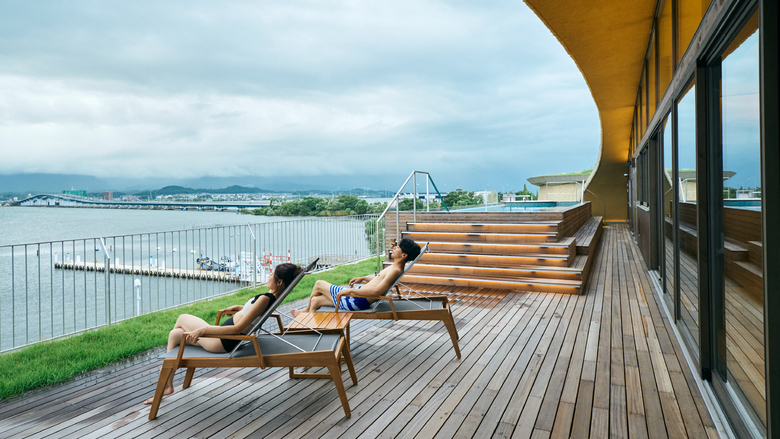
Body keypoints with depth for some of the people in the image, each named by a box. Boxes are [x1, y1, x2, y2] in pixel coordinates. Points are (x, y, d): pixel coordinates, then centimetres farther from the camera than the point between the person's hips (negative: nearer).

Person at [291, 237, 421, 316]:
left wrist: (350, 290, -29)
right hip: (358, 294, 10)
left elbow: (376, 291, -35)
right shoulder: (395, 268, 7)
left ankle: (307, 309, 37)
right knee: (315, 300, 16)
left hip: (358, 301, -10)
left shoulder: (395, 271, -24)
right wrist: (363, 278, 27)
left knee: (318, 284, 10)